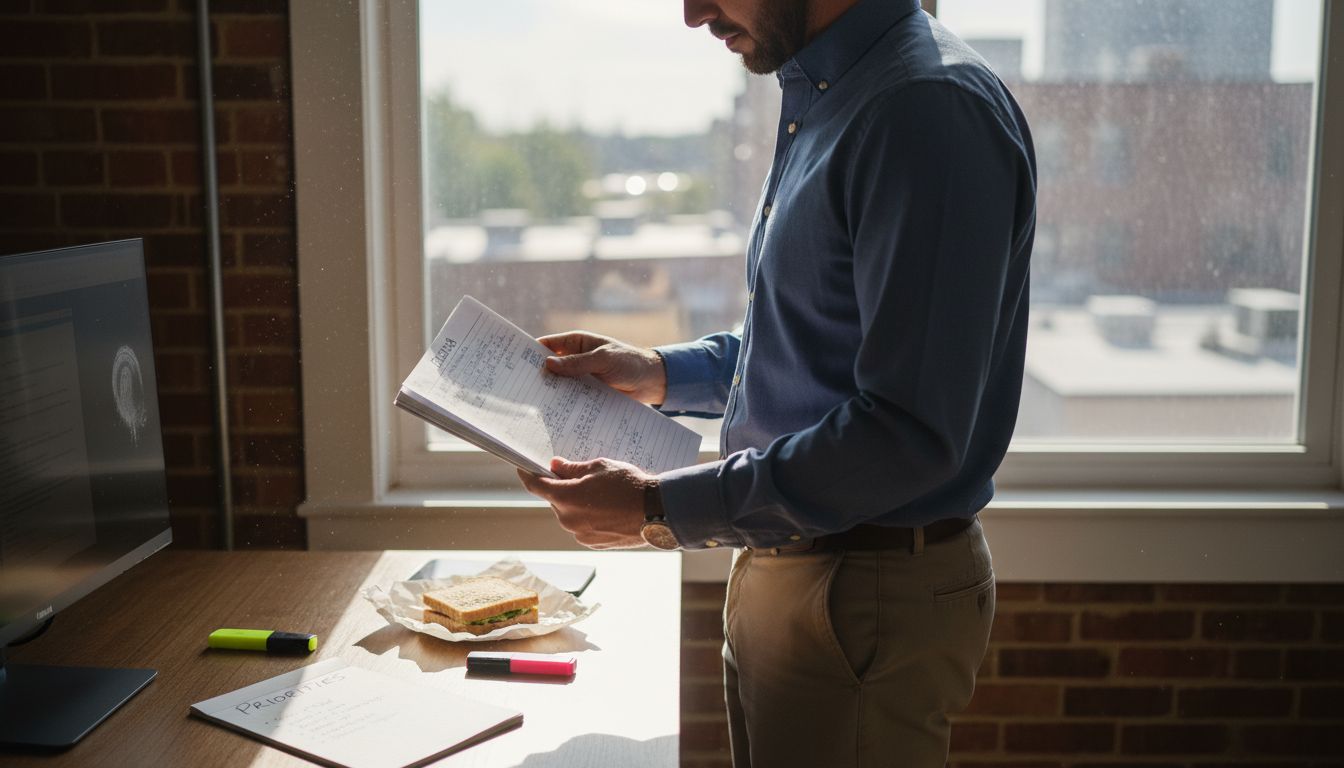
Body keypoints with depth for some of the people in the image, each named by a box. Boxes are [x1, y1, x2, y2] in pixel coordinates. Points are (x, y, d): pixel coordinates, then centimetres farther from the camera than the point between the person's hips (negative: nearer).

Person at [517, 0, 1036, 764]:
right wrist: (660, 373, 7)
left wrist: (660, 509, -22)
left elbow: (912, 434, -27)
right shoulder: (821, 98, 9)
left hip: (870, 598, -9)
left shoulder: (933, 108, -22)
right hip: (778, 569, 9)